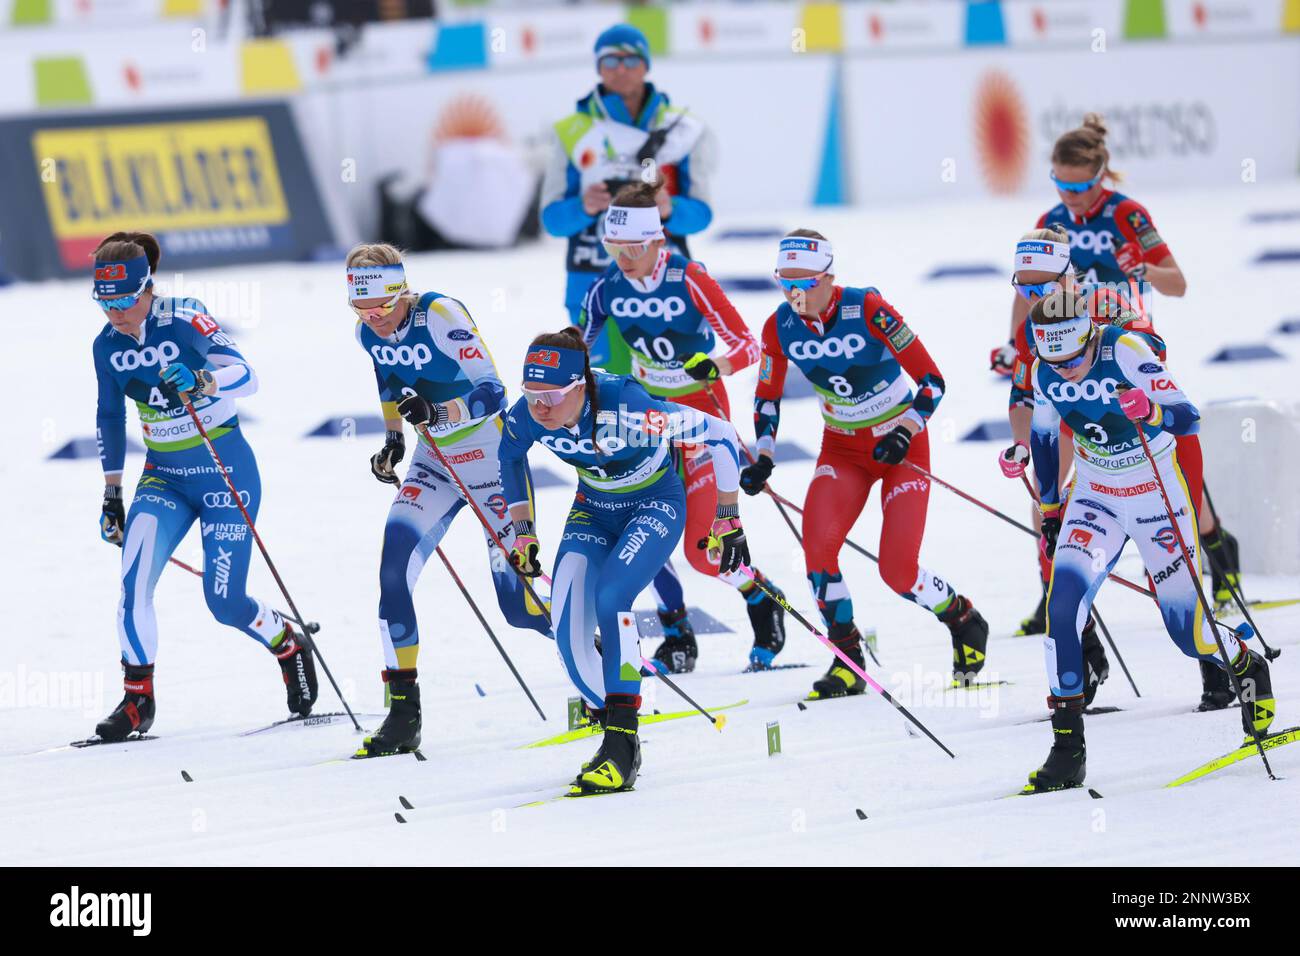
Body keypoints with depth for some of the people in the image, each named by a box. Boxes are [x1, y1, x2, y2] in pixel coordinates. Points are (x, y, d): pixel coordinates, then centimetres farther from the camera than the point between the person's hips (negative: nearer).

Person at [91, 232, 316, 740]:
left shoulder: (183, 321, -17)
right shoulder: (107, 345, -1)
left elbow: (245, 376, -28)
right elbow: (110, 419, 12)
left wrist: (201, 382, -48)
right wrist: (112, 494, 11)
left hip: (226, 471, -5)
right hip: (164, 477, 5)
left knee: (225, 602, -6)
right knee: (134, 582, -18)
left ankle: (290, 645, 25)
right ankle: (137, 699, -9)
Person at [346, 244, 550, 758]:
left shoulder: (440, 315, -23)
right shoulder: (368, 331, -3)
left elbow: (492, 393, -28)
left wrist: (439, 413, -44)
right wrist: (393, 437, 12)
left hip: (491, 459, -6)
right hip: (435, 461, 6)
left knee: (518, 601, -5)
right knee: (393, 570, -14)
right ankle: (403, 712, -8)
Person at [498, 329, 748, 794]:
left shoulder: (630, 411, -36)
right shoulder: (527, 417, -22)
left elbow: (719, 433, -24)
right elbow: (510, 456, 5)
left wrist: (728, 520, -17)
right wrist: (523, 531, 8)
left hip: (655, 506, -5)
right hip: (594, 509, 5)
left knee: (609, 598, -30)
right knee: (568, 634, -13)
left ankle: (623, 743, -28)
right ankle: (612, 728, 11)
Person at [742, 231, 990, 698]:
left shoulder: (868, 310, -23)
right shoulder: (780, 327, -9)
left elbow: (932, 382, -18)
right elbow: (767, 396, 7)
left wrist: (904, 432, -31)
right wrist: (764, 457, -7)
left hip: (901, 445, -4)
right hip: (843, 449, 4)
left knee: (898, 571, -13)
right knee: (817, 544, -22)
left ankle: (965, 622, 19)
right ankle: (847, 662, -7)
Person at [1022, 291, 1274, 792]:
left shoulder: (1124, 351, -23)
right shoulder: (1043, 372, -9)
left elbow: (1189, 418, -28)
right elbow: (1043, 436, 10)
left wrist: (1150, 412, -49)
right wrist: (1049, 509, 16)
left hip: (1157, 497, -3)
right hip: (1095, 500, 4)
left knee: (1189, 633, -2)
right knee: (1061, 604, -20)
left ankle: (1249, 667, 34)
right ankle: (1068, 746, -15)